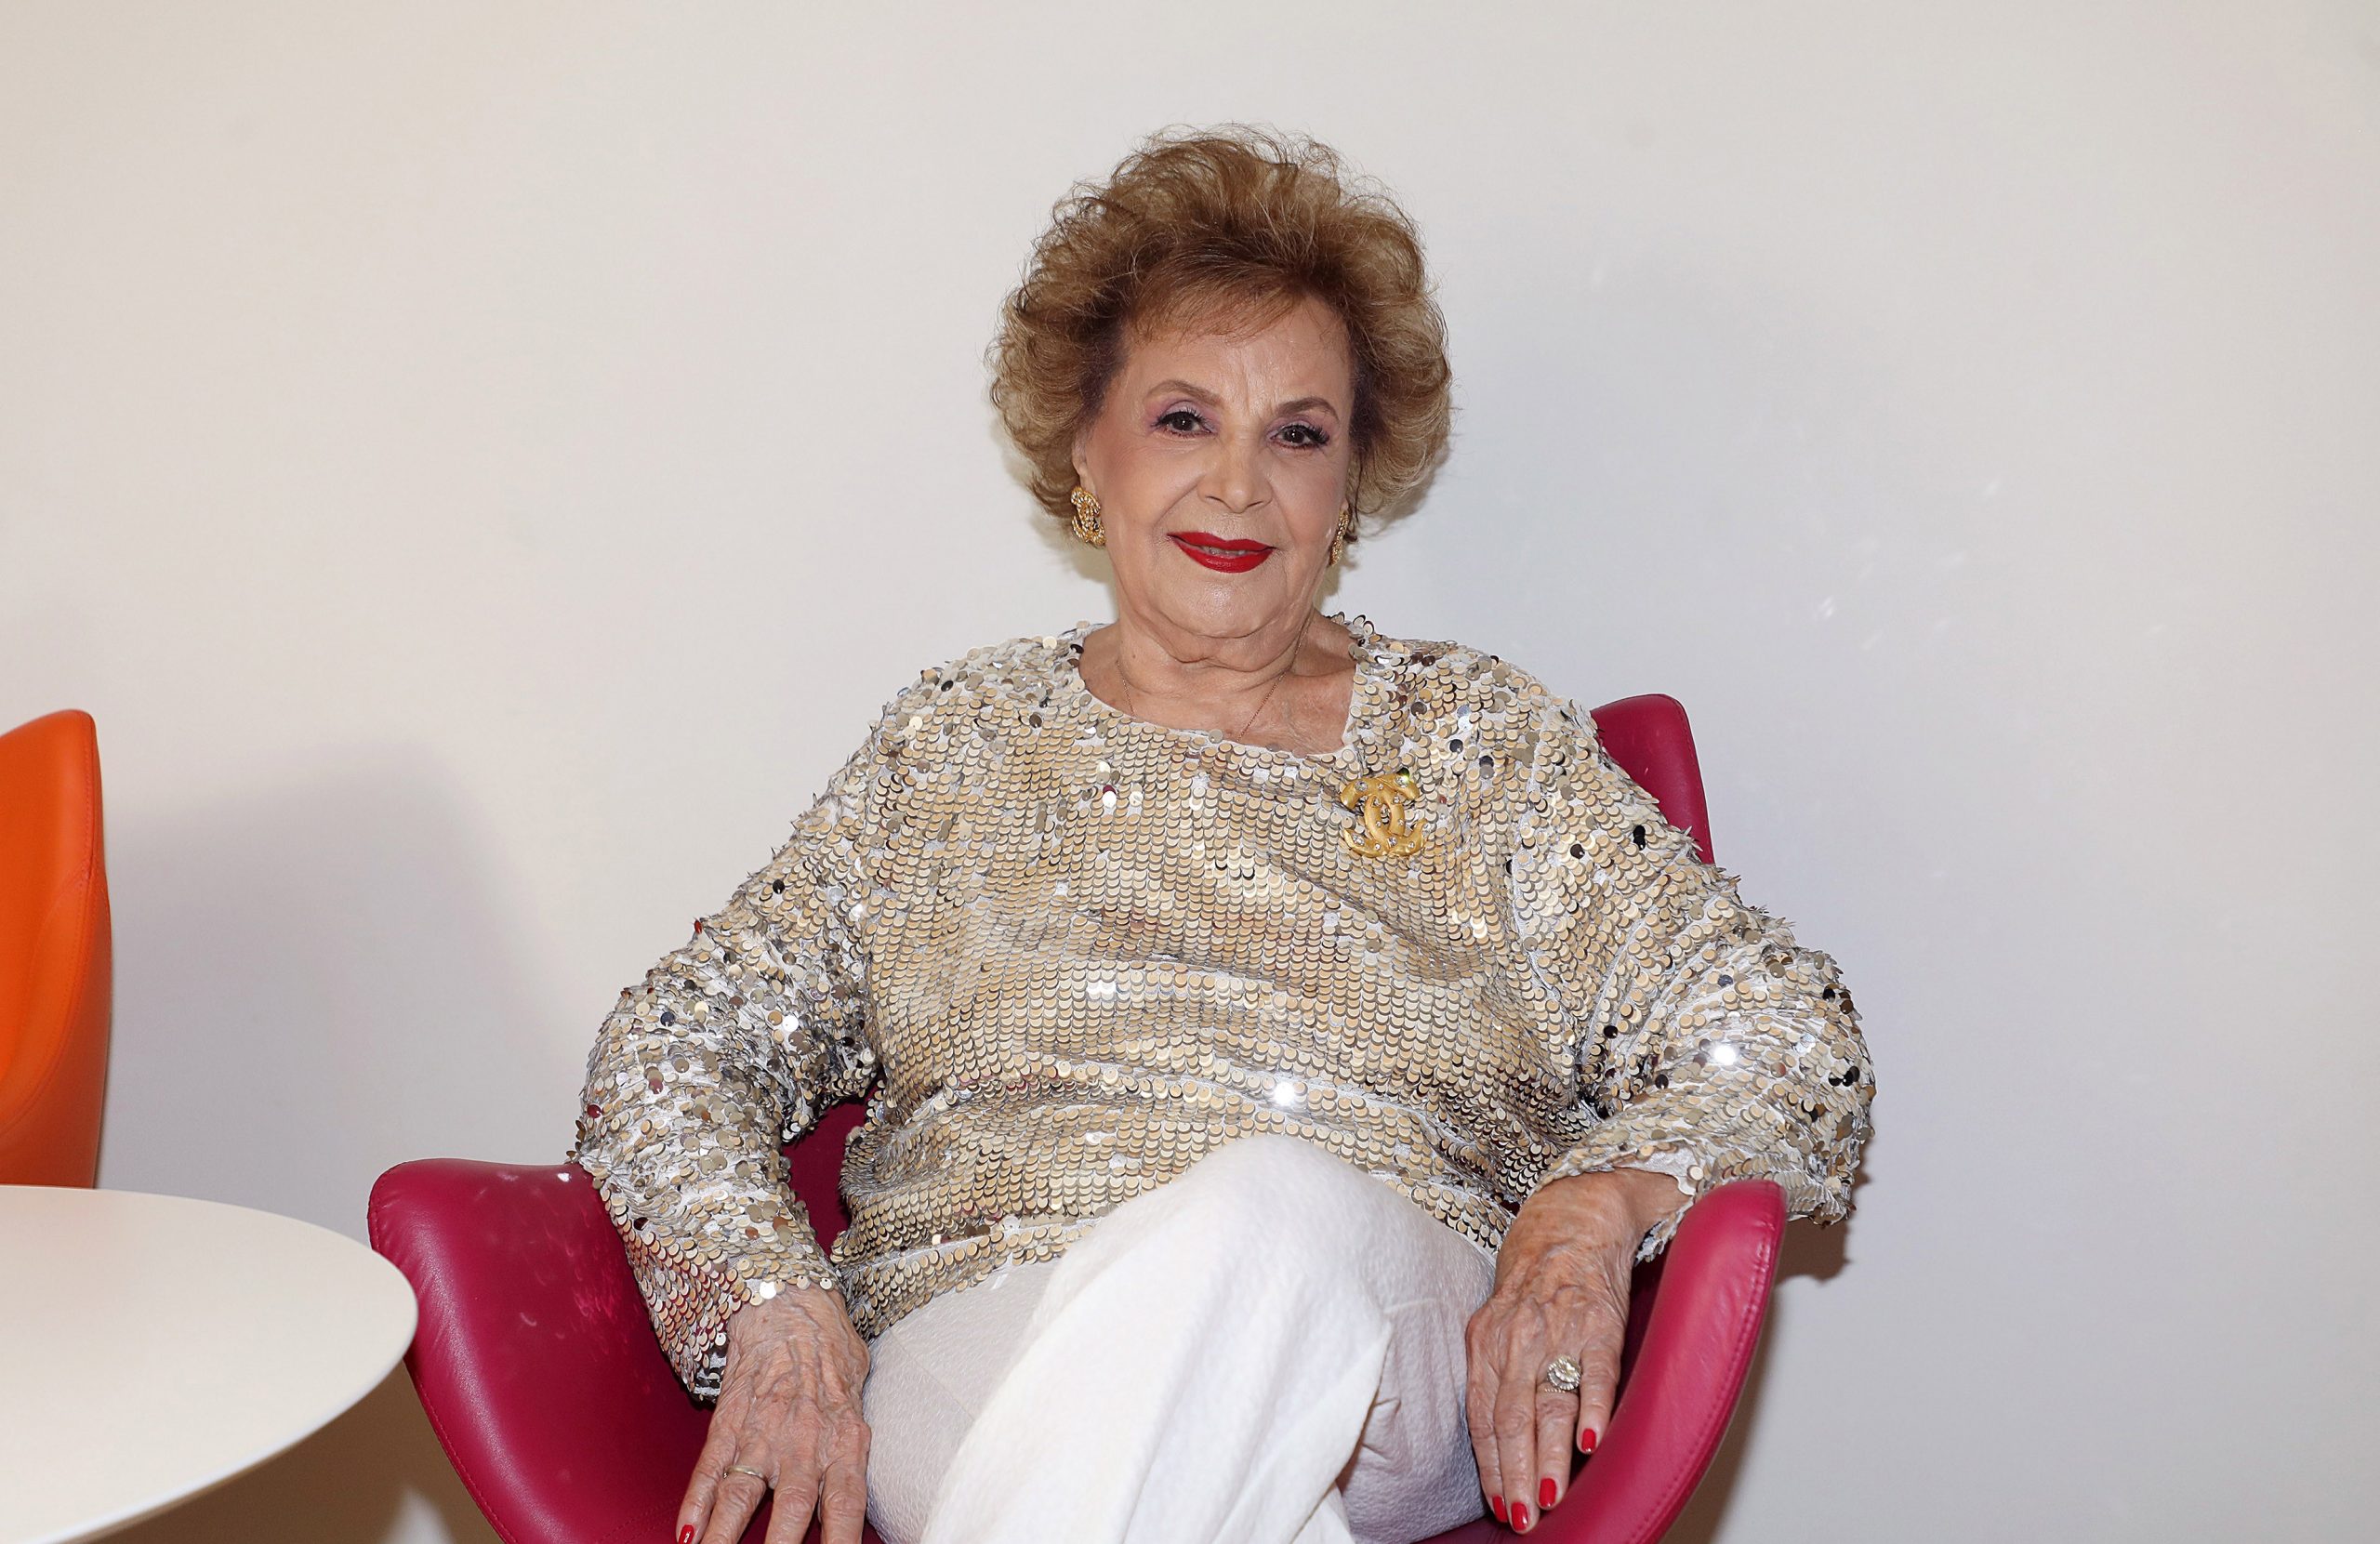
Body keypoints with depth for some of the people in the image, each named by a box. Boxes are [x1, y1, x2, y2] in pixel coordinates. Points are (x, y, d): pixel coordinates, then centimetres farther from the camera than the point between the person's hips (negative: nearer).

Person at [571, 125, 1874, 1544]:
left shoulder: (1482, 739, 16)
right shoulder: (957, 744, 18)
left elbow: (1794, 1047, 10)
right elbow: (673, 1052, 12)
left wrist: (1598, 1204, -11)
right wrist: (774, 1299, -8)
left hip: (1390, 1372, 1)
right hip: (975, 1348, -1)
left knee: (1274, 1210, -36)